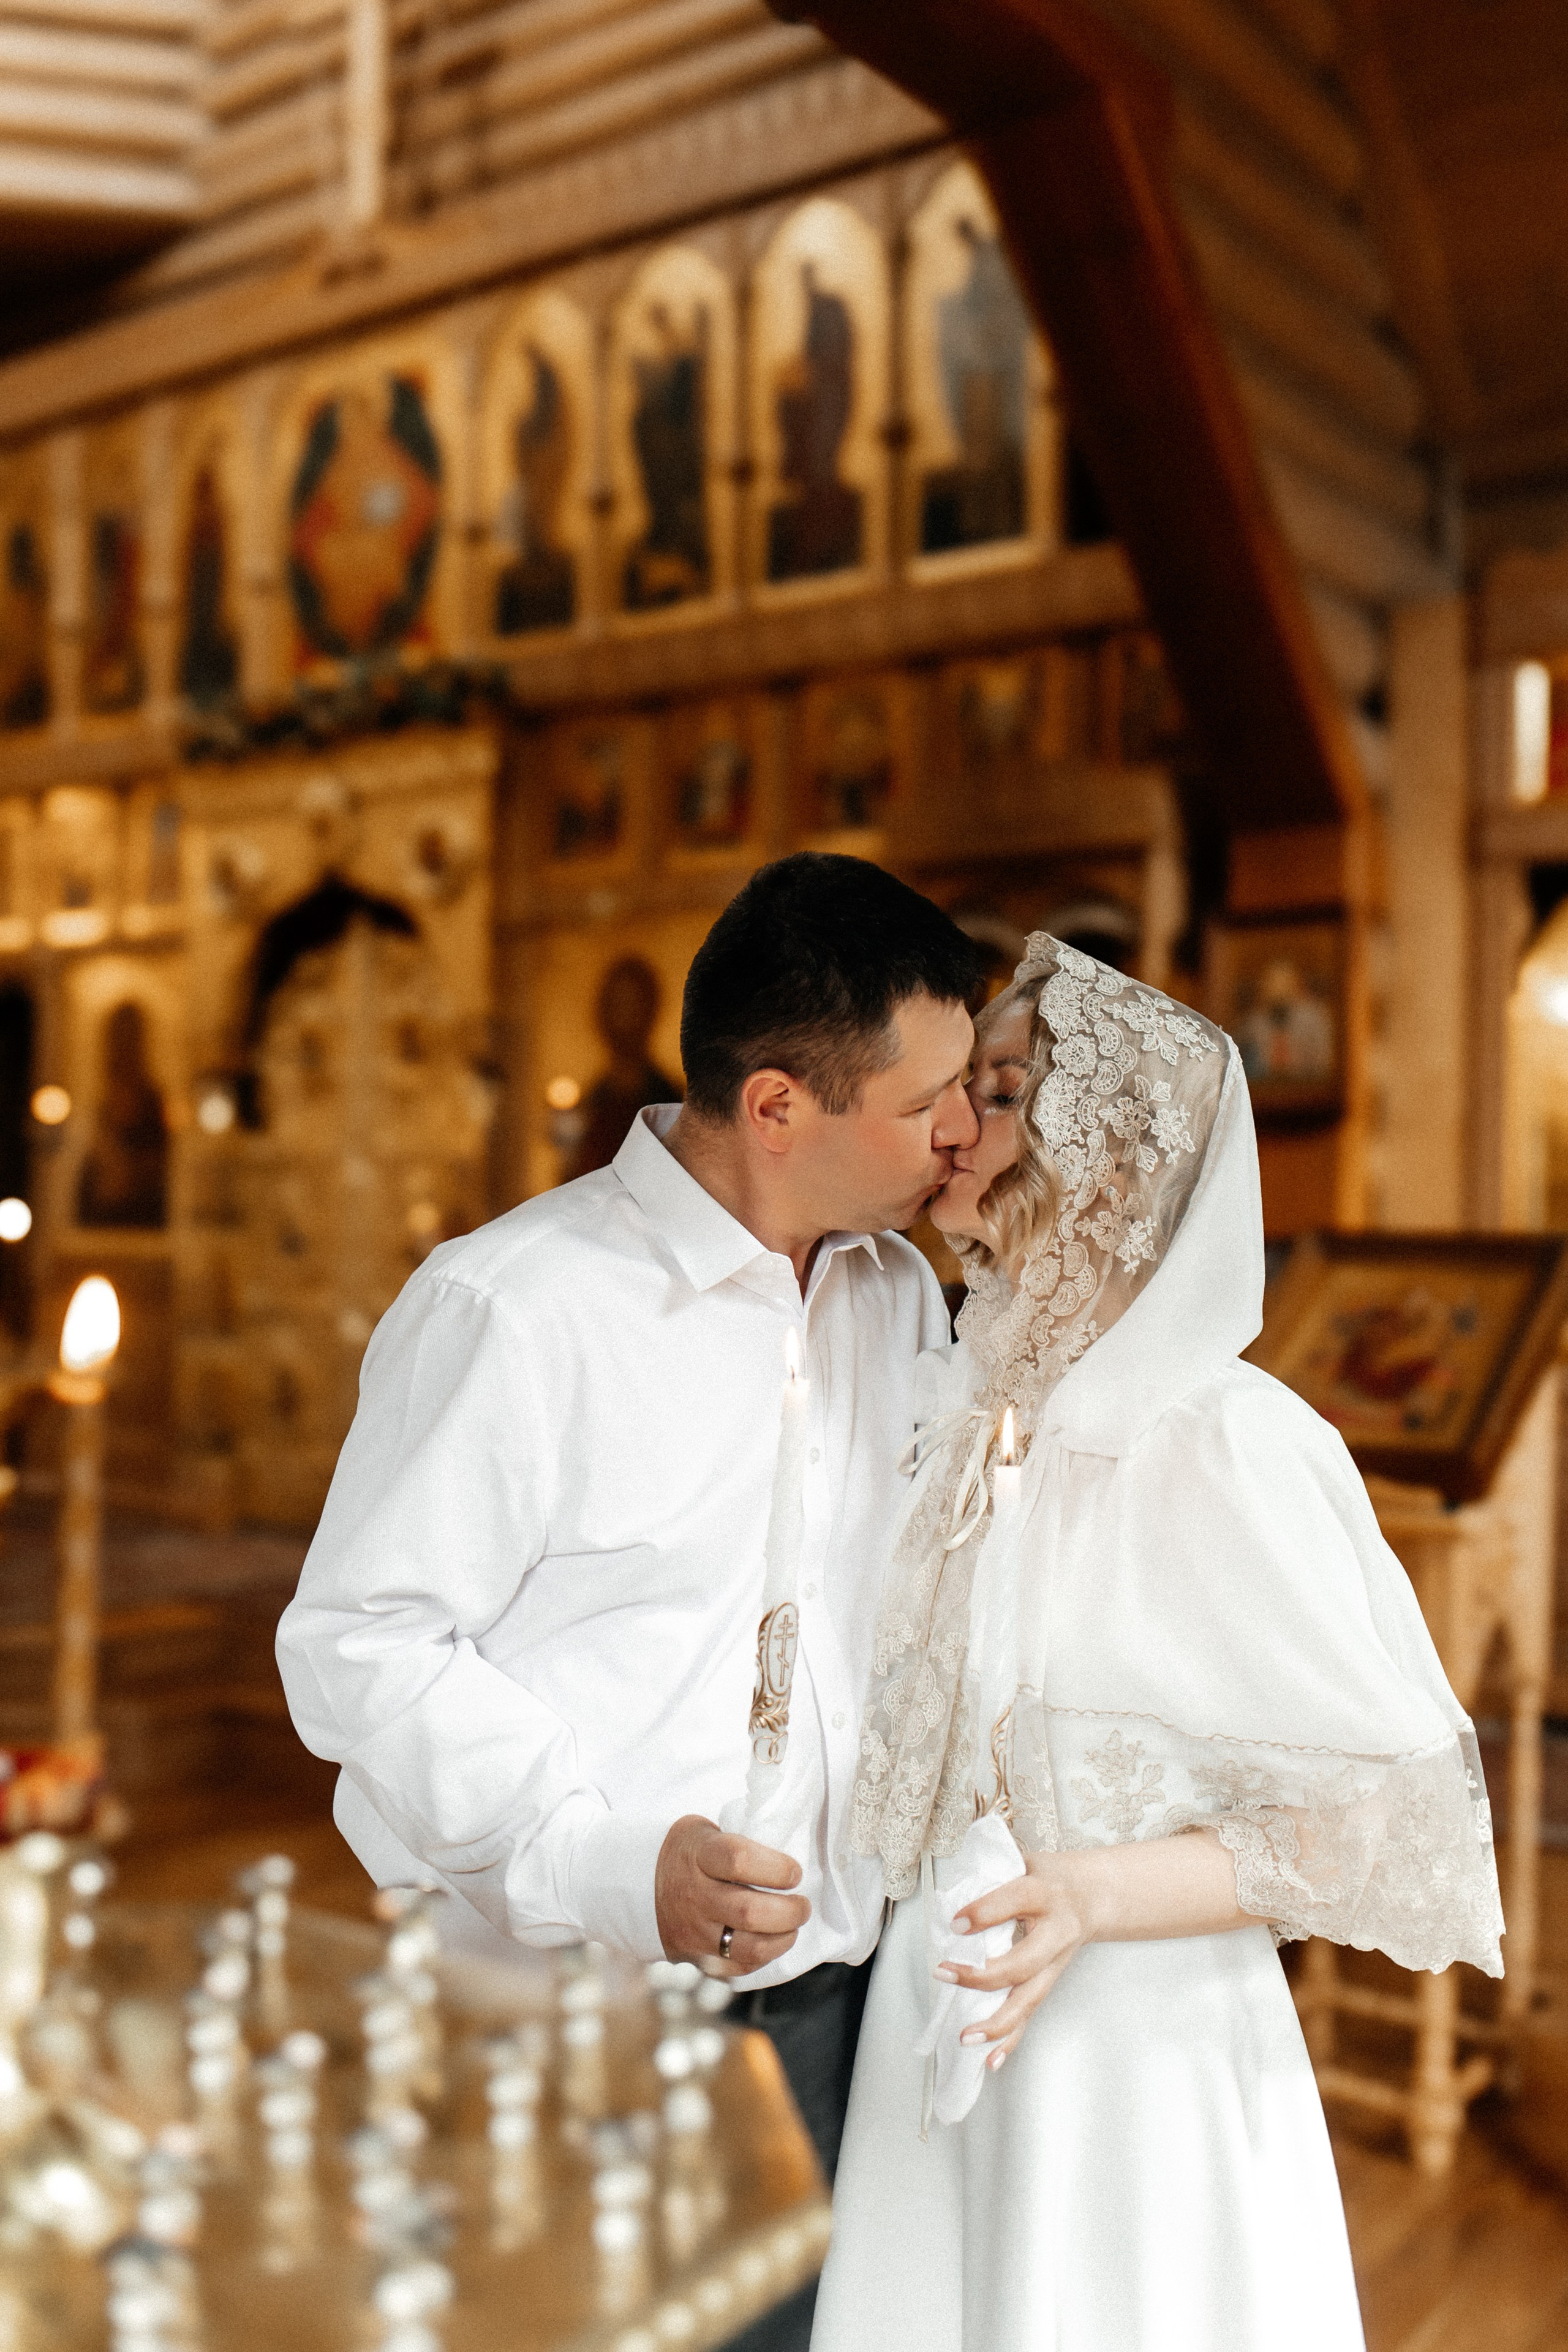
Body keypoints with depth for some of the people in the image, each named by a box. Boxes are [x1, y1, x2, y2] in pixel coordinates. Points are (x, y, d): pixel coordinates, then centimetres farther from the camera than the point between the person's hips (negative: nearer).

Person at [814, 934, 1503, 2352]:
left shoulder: (1224, 1447, -21)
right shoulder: (967, 1410, 0)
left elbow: (1380, 1832, -16)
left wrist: (1094, 1896, -27)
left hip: (1137, 2054, -6)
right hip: (938, 2035, 6)